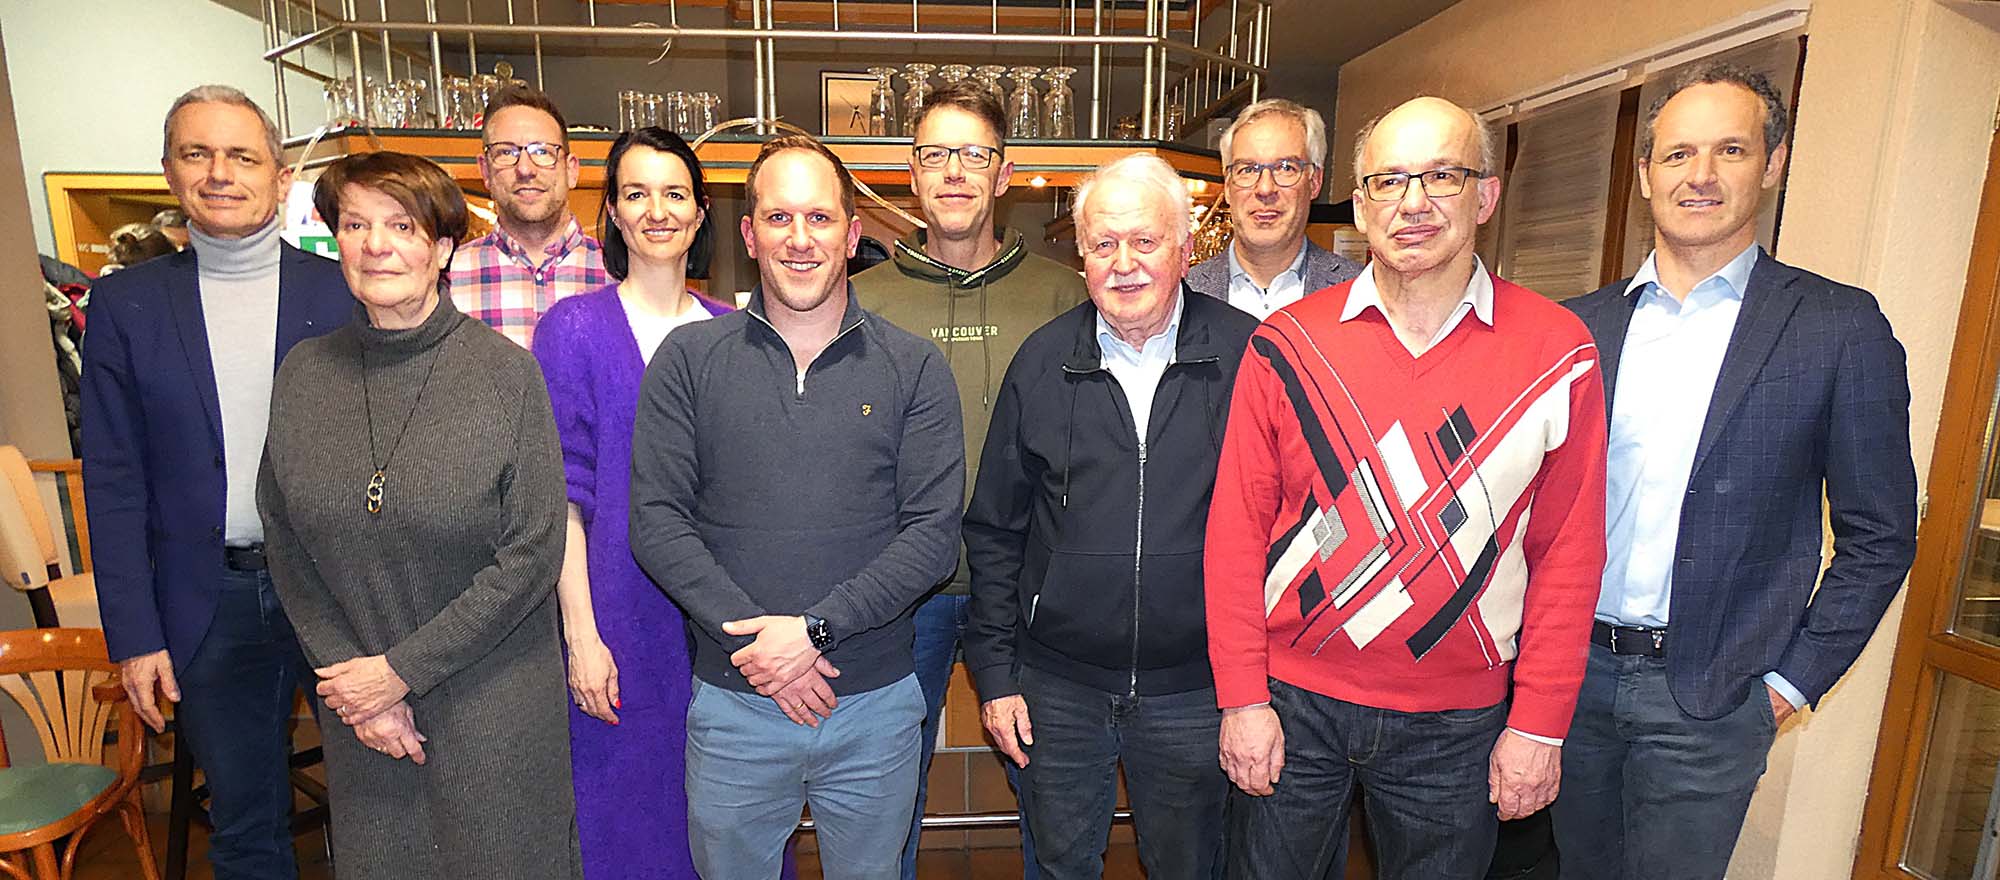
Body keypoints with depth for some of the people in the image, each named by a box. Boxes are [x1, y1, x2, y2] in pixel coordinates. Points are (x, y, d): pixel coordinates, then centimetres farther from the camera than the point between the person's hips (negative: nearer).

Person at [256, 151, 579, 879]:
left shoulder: (508, 373, -13)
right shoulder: (304, 375, -1)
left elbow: (532, 556, -14)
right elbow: (286, 547, 4)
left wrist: (402, 670, -12)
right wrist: (351, 680, -4)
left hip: (492, 703, -3)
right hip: (358, 707, 3)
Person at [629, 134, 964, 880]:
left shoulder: (913, 368, -2)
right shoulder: (689, 358, 0)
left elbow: (934, 531, -8)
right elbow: (656, 519, -5)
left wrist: (816, 627, -17)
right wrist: (753, 632, -15)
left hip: (876, 705, 0)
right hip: (733, 700, 0)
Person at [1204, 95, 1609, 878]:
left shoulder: (1556, 352, -5)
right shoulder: (1287, 344, -6)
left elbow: (1568, 550, -2)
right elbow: (1236, 530, -5)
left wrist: (1540, 724, -3)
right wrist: (1241, 697, -6)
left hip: (1457, 724, 1)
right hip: (1292, 704, 0)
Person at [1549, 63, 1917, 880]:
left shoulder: (1841, 328, -4)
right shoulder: (1581, 325, 3)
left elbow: (1877, 536, -2)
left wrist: (1793, 679, -5)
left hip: (1706, 701, -2)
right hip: (1570, 667, 3)